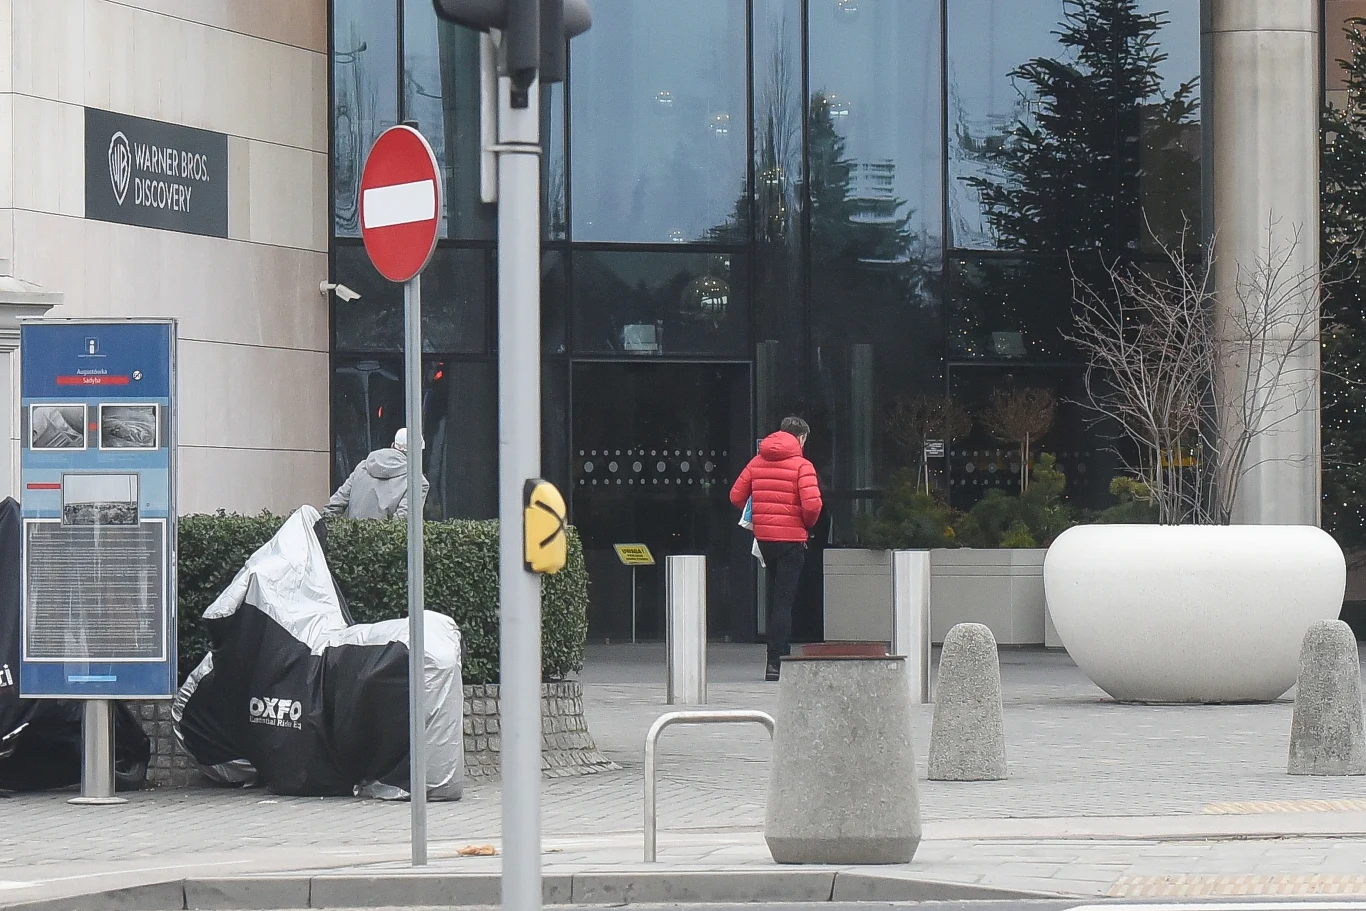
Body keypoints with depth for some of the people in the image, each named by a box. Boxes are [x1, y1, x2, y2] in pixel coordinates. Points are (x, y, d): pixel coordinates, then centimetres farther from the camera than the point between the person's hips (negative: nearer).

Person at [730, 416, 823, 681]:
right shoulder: (801, 465, -8)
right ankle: (775, 662, -8)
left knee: (777, 597, 19)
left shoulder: (757, 462, 8)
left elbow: (736, 496, 7)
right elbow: (812, 504, -19)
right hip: (791, 538, -5)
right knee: (783, 601, -3)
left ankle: (782, 652, 24)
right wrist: (807, 525, 1)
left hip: (763, 537, 5)